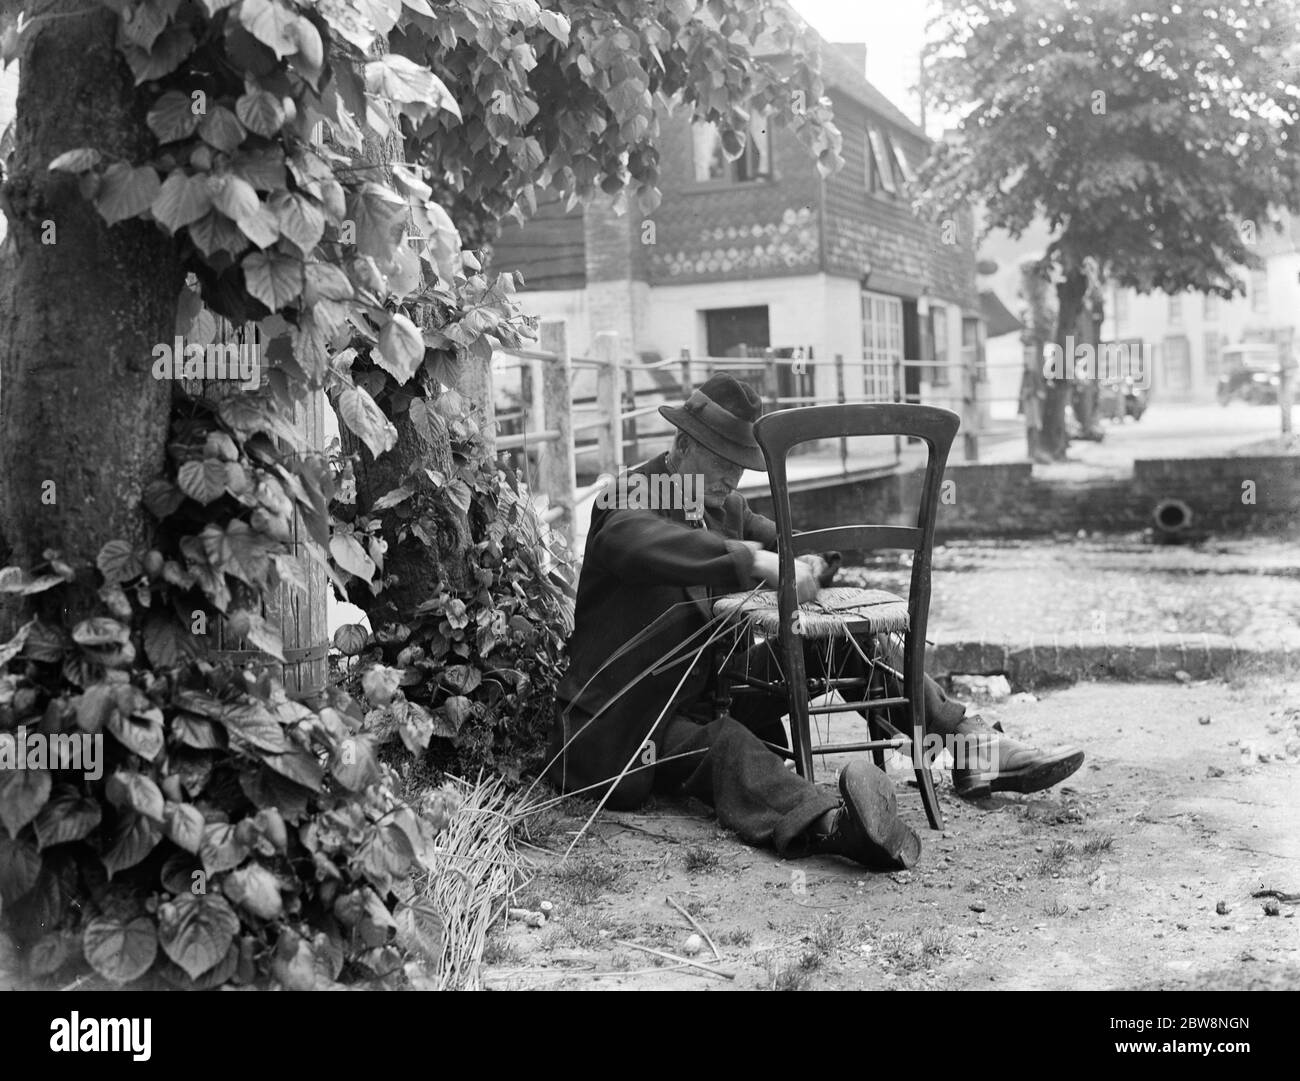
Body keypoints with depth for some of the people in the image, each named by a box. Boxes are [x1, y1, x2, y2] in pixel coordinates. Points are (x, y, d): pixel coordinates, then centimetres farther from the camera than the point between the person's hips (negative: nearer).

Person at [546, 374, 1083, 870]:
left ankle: (971, 746, -9)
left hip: (712, 689, 8)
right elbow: (637, 542, -38)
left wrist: (802, 567, -9)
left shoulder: (725, 504, 11)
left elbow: (790, 546, 17)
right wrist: (752, 562, -44)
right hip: (631, 720, -8)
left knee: (842, 639, -5)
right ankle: (829, 824, -68)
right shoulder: (630, 496, -13)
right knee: (725, 745, -38)